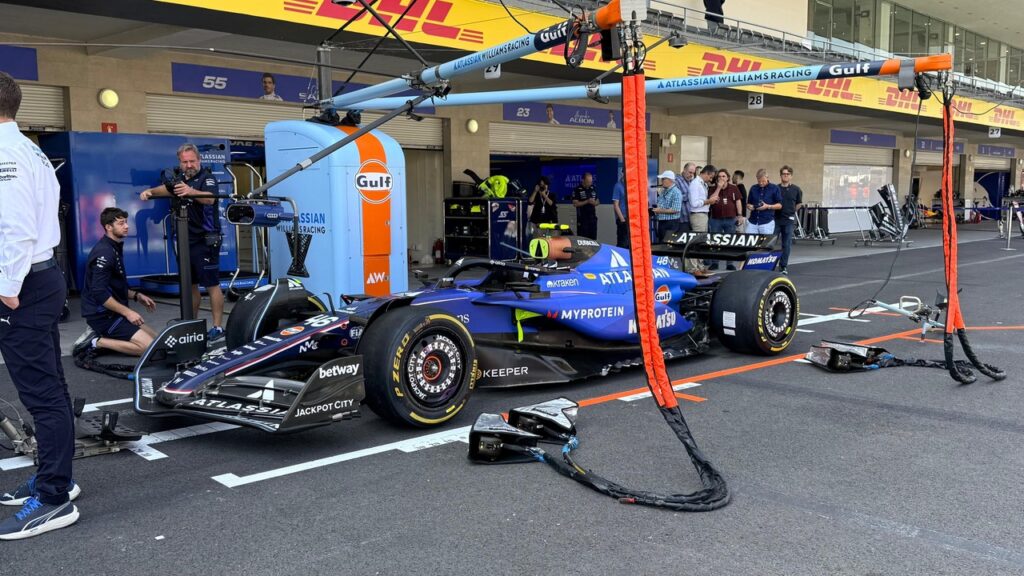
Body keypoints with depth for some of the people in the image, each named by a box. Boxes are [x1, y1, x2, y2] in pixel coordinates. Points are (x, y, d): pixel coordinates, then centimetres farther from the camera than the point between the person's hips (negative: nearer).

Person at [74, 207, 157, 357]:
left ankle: (100, 335, 7)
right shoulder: (104, 252, -18)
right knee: (150, 347, -17)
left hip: (112, 312, 10)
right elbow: (99, 293, -25)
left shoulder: (115, 248, 13)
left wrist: (136, 296, 10)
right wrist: (127, 312, -21)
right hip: (102, 315, -10)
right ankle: (96, 342, -8)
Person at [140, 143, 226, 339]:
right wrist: (150, 191, -17)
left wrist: (190, 191, -49)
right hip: (186, 240, 8)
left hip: (205, 240, -8)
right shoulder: (180, 178, 14)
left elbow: (209, 199, -31)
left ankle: (217, 327, -5)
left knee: (211, 284, -7)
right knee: (190, 284, 14)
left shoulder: (206, 178, -11)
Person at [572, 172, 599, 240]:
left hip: (593, 218, 5)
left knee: (593, 238, 5)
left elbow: (597, 201, 18)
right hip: (582, 219, -5)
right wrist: (587, 201, -19)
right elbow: (575, 203, -10)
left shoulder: (593, 189, 11)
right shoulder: (577, 190, -5)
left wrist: (595, 202, -6)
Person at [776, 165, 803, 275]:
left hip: (789, 220, 0)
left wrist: (791, 212, 12)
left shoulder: (796, 189, 1)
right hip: (776, 219, 0)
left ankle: (783, 266, 11)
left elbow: (799, 204, 12)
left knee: (787, 244, 3)